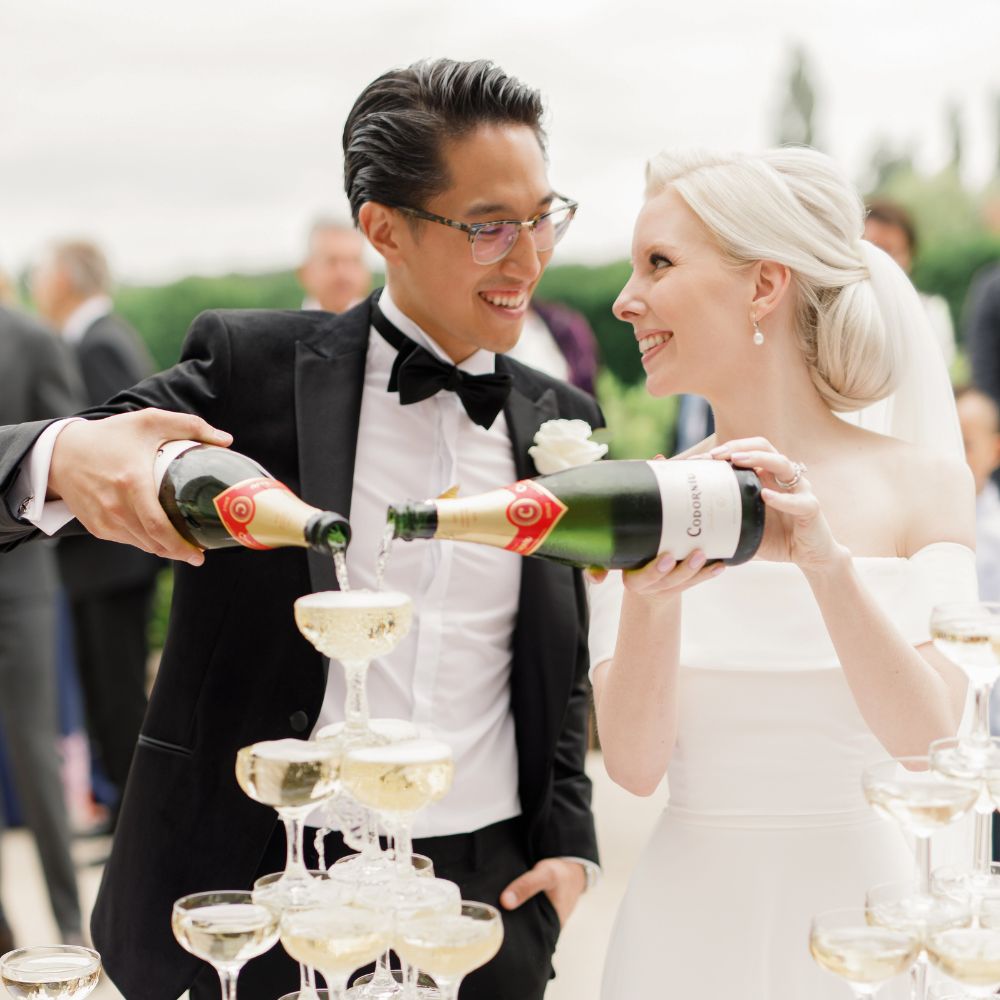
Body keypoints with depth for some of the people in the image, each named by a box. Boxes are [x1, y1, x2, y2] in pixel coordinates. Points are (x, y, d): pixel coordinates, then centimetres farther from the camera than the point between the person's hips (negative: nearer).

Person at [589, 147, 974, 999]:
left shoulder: (922, 482, -7)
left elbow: (934, 750, -15)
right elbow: (636, 766, -9)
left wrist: (828, 564, -28)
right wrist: (650, 602, -26)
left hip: (865, 906, -1)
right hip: (689, 926, 1)